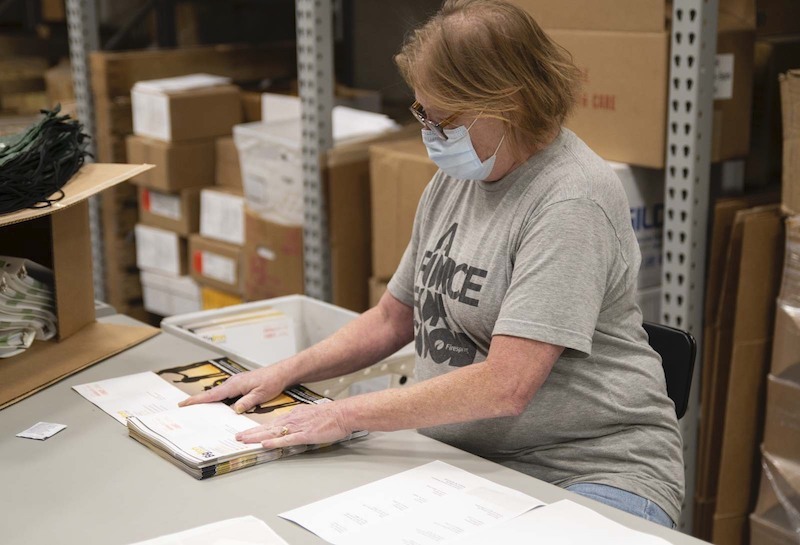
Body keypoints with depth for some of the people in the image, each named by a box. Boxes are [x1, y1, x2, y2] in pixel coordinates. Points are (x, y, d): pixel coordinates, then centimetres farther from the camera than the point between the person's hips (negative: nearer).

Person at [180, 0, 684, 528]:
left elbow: (505, 386, -24)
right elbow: (393, 318, 19)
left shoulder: (572, 202, -18)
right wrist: (285, 373, 6)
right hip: (468, 460, 7)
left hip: (597, 473, -7)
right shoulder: (454, 179, 8)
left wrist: (343, 415, -18)